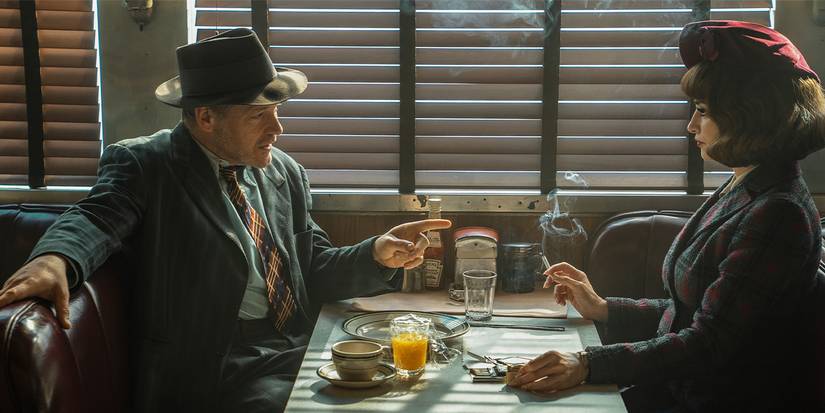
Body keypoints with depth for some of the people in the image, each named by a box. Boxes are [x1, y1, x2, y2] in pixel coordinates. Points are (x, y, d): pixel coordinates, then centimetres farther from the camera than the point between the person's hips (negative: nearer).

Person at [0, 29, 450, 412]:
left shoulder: (286, 173, 13)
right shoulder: (142, 164, -2)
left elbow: (311, 269, 14)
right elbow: (96, 218, -18)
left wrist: (377, 255, -5)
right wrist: (55, 258, -41)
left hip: (306, 350, 6)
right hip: (222, 371, -6)